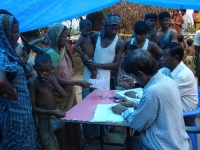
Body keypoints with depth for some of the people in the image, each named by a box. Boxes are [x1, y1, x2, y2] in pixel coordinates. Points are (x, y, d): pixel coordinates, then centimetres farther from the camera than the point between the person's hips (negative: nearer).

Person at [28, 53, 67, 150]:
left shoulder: (51, 77, 1)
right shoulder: (33, 82, -17)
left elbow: (64, 95, -4)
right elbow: (33, 108, -19)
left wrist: (53, 82, -17)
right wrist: (52, 112, -30)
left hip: (56, 116, 6)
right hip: (44, 119, -6)